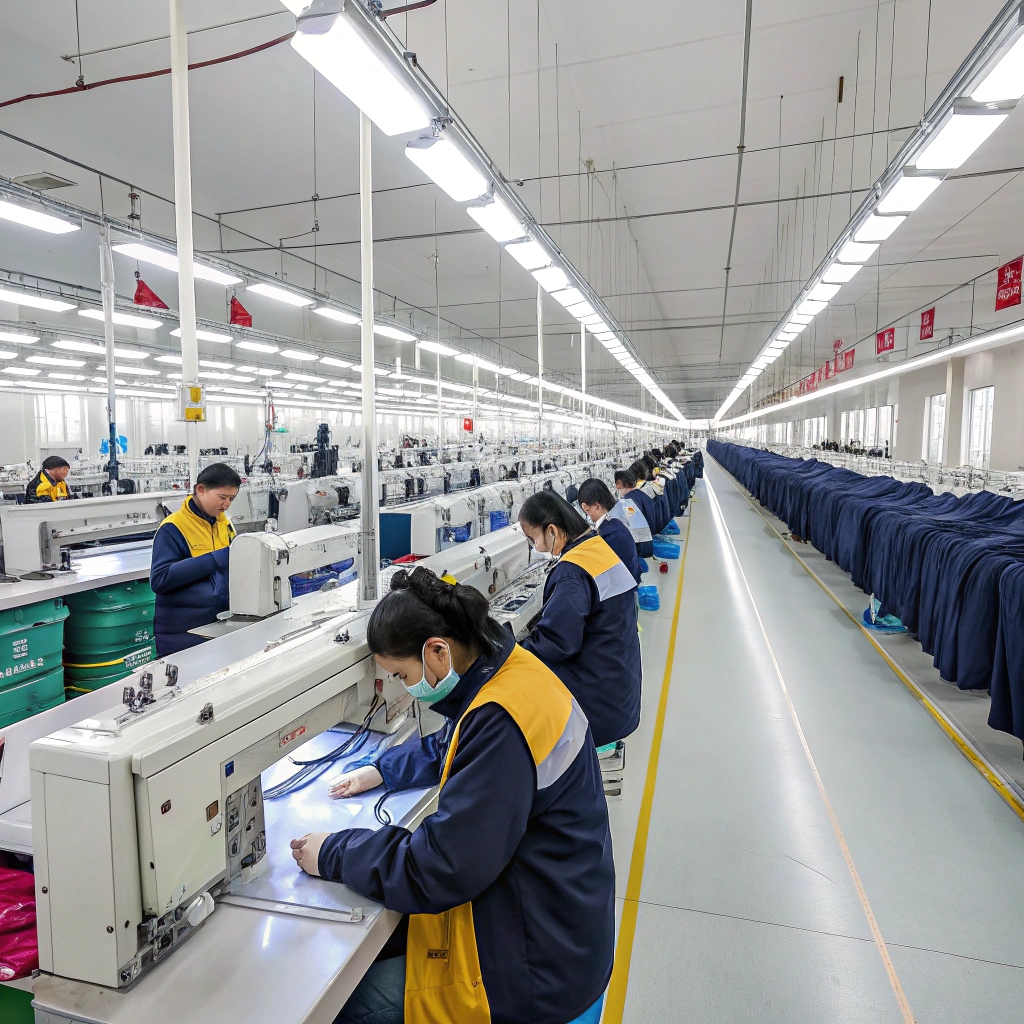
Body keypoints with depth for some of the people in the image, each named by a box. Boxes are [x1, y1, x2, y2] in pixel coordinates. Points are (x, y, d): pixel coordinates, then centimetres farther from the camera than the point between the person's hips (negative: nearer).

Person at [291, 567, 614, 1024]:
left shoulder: (501, 721, -31)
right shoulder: (514, 670, -1)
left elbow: (437, 869, -26)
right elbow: (456, 748, 20)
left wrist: (333, 854, -13)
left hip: (536, 965, -9)